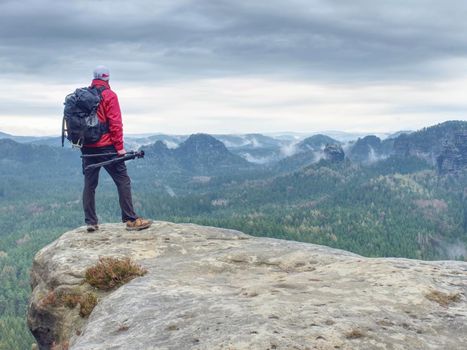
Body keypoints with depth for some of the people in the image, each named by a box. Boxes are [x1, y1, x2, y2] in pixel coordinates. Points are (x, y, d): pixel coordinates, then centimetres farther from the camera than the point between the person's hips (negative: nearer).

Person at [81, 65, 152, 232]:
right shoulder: (109, 95, -6)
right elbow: (115, 123, -12)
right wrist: (119, 147, -10)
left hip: (87, 148, 6)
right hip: (106, 147, -6)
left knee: (89, 185, 9)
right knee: (123, 181, -1)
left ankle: (91, 222, 10)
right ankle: (131, 220, -3)